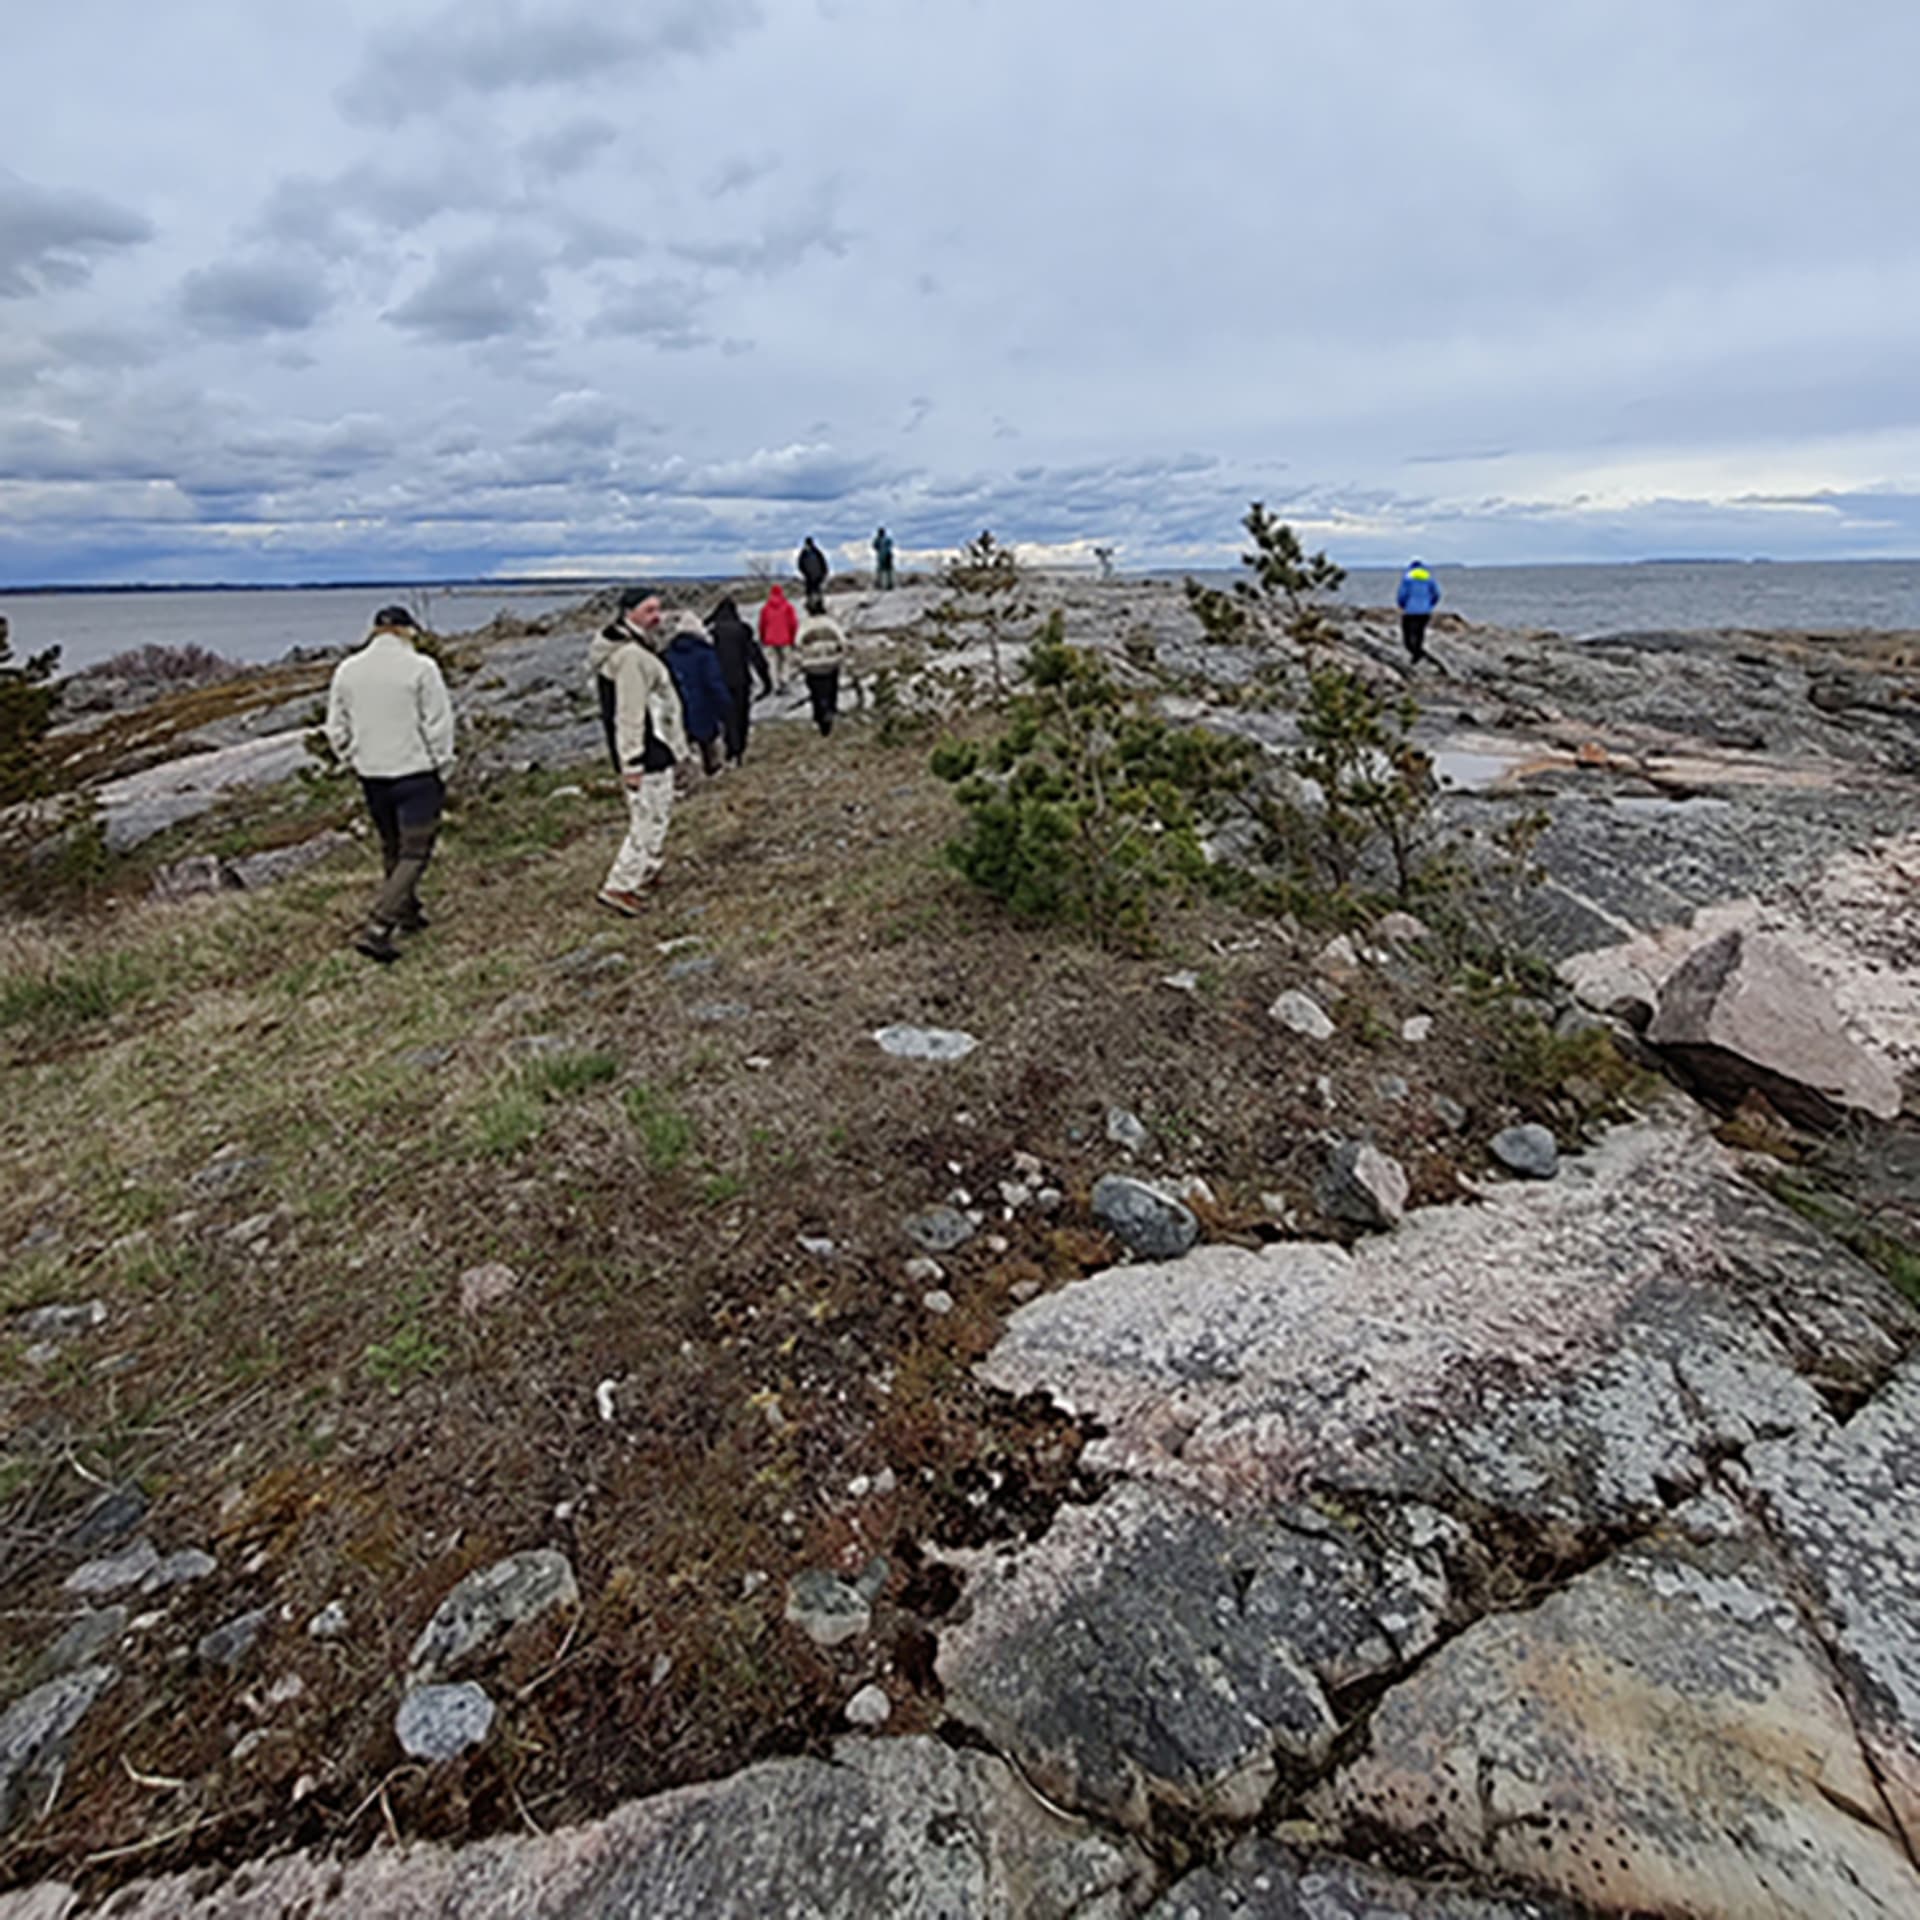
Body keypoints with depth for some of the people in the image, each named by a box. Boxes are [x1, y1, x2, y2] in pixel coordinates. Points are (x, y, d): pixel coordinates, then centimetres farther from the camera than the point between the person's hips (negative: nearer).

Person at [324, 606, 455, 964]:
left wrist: (352, 761, 22)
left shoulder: (347, 669, 5)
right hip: (416, 773, -6)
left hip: (371, 776, 6)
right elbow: (438, 725, -9)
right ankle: (377, 930, -12)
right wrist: (442, 768, 2)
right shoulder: (420, 668, -10)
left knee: (391, 849, 21)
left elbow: (336, 729, 9)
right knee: (414, 852, -2)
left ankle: (409, 912, 38)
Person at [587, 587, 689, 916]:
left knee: (659, 810, 24)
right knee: (649, 818, -7)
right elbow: (629, 714, -25)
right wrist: (632, 762, -25)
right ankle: (619, 887, -3)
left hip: (656, 749, 11)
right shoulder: (631, 655, -21)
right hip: (647, 753, -11)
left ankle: (647, 868, 40)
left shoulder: (638, 648, 14)